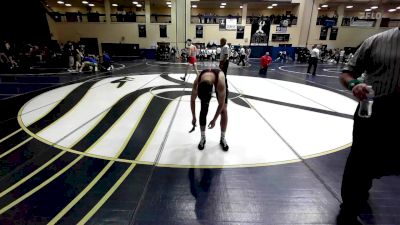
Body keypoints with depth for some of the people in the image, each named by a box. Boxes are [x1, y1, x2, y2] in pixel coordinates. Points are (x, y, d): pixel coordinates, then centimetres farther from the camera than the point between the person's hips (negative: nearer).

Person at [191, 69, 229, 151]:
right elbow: (192, 100, -19)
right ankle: (203, 138, 7)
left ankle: (222, 138, 6)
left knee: (223, 110, -10)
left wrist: (214, 120, -24)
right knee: (203, 110, -9)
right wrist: (194, 117, -12)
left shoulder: (221, 83, -46)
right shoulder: (197, 82, -38)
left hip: (219, 82, -1)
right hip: (204, 83, 1)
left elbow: (221, 104, -31)